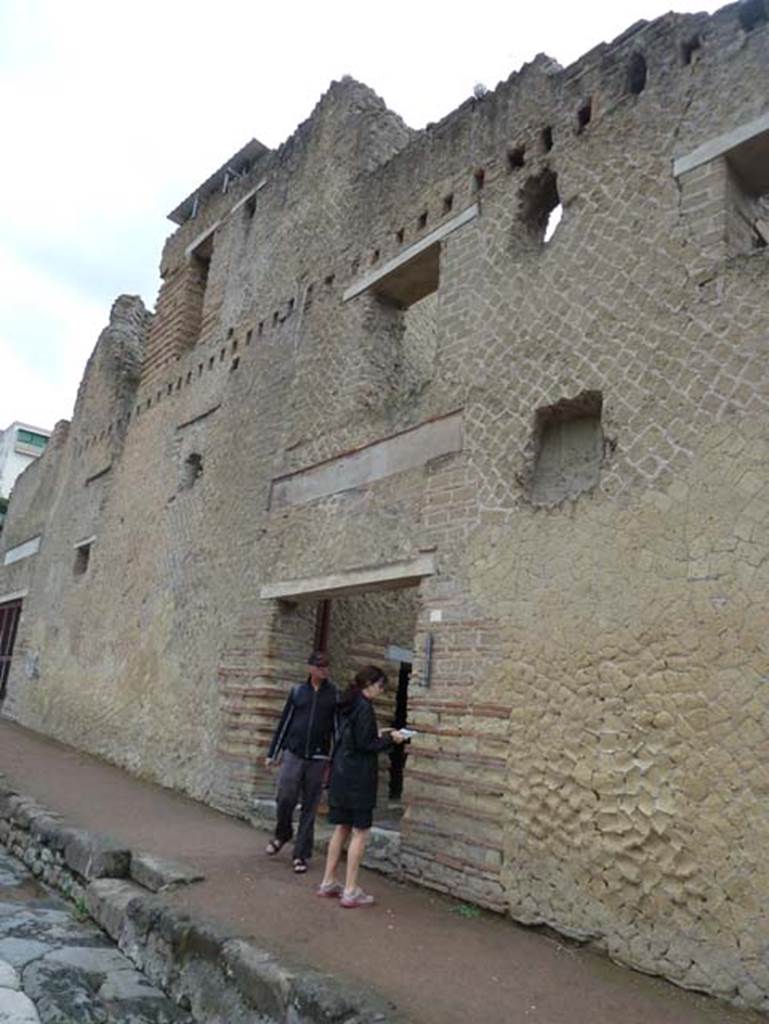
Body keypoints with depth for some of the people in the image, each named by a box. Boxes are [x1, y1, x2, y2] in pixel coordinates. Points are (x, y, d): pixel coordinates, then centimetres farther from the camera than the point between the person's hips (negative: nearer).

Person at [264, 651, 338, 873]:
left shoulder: (334, 694, 2)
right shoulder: (298, 691, 4)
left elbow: (337, 728, 4)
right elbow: (284, 722, 9)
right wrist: (272, 753, 9)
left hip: (318, 758, 0)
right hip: (293, 754, 0)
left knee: (309, 807, 4)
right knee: (285, 798, -3)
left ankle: (301, 855, 16)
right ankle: (282, 834, 28)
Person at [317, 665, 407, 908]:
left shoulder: (348, 705, 11)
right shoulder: (364, 707, -16)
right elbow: (365, 745, -18)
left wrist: (381, 736, 13)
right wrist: (390, 739, -6)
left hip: (341, 775, 9)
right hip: (359, 777, -9)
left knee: (342, 828, 17)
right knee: (360, 833, 0)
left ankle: (328, 883, 24)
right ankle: (350, 891, 5)